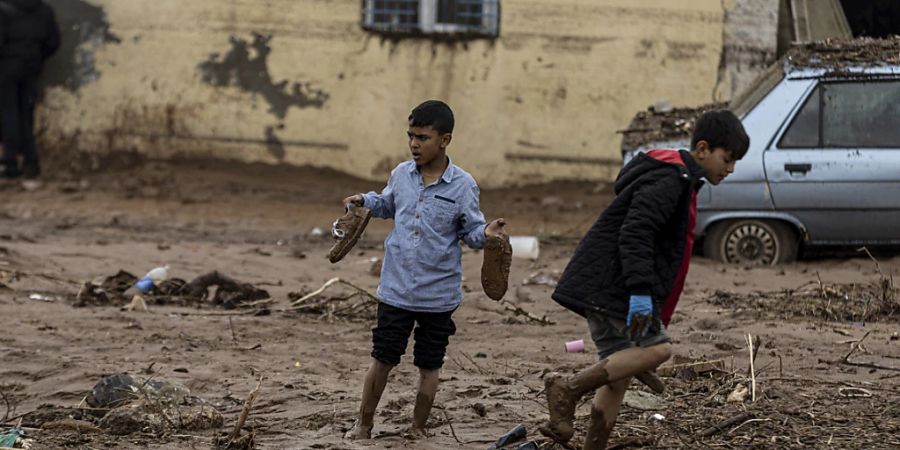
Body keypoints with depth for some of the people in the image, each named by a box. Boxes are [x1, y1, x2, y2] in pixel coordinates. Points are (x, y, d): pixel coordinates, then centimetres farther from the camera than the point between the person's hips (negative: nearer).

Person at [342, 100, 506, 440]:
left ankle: (418, 428, 26)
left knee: (429, 365, 10)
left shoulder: (462, 185, -9)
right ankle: (363, 424, 22)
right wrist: (365, 201, 4)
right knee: (383, 358, 9)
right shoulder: (401, 175, 0)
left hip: (438, 293, -2)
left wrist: (486, 233, -24)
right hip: (396, 289, 2)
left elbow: (470, 232, -4)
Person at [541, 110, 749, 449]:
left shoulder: (679, 180, 22)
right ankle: (569, 389, -20)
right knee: (656, 348, -15)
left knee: (620, 366, 8)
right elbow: (635, 232, -24)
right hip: (612, 285, -10)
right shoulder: (671, 179, -13)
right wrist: (640, 290, -31)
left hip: (600, 288, 10)